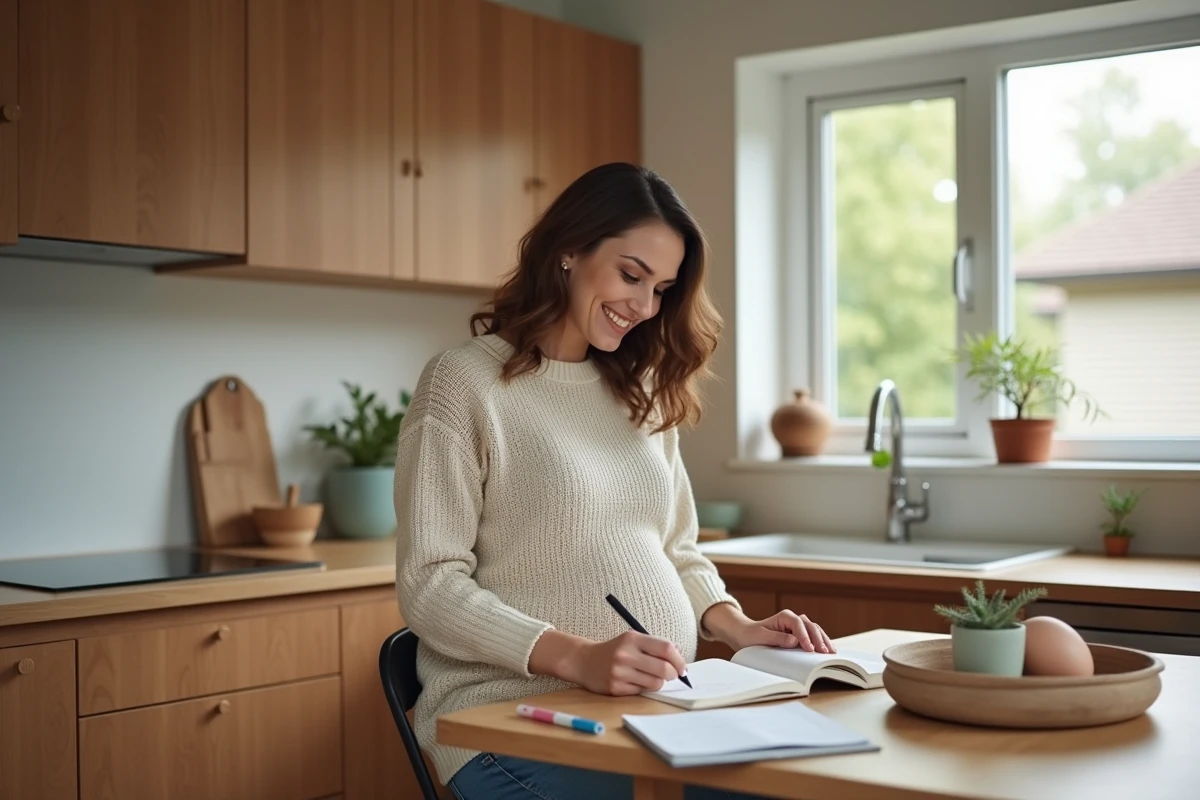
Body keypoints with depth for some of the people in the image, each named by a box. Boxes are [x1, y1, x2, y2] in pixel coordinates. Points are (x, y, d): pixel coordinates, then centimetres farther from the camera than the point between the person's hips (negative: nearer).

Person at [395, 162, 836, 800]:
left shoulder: (642, 393, 17)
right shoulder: (466, 381, -4)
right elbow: (429, 586, -9)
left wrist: (736, 626, 1)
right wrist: (577, 657, -22)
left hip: (656, 712, 7)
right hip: (515, 720, -6)